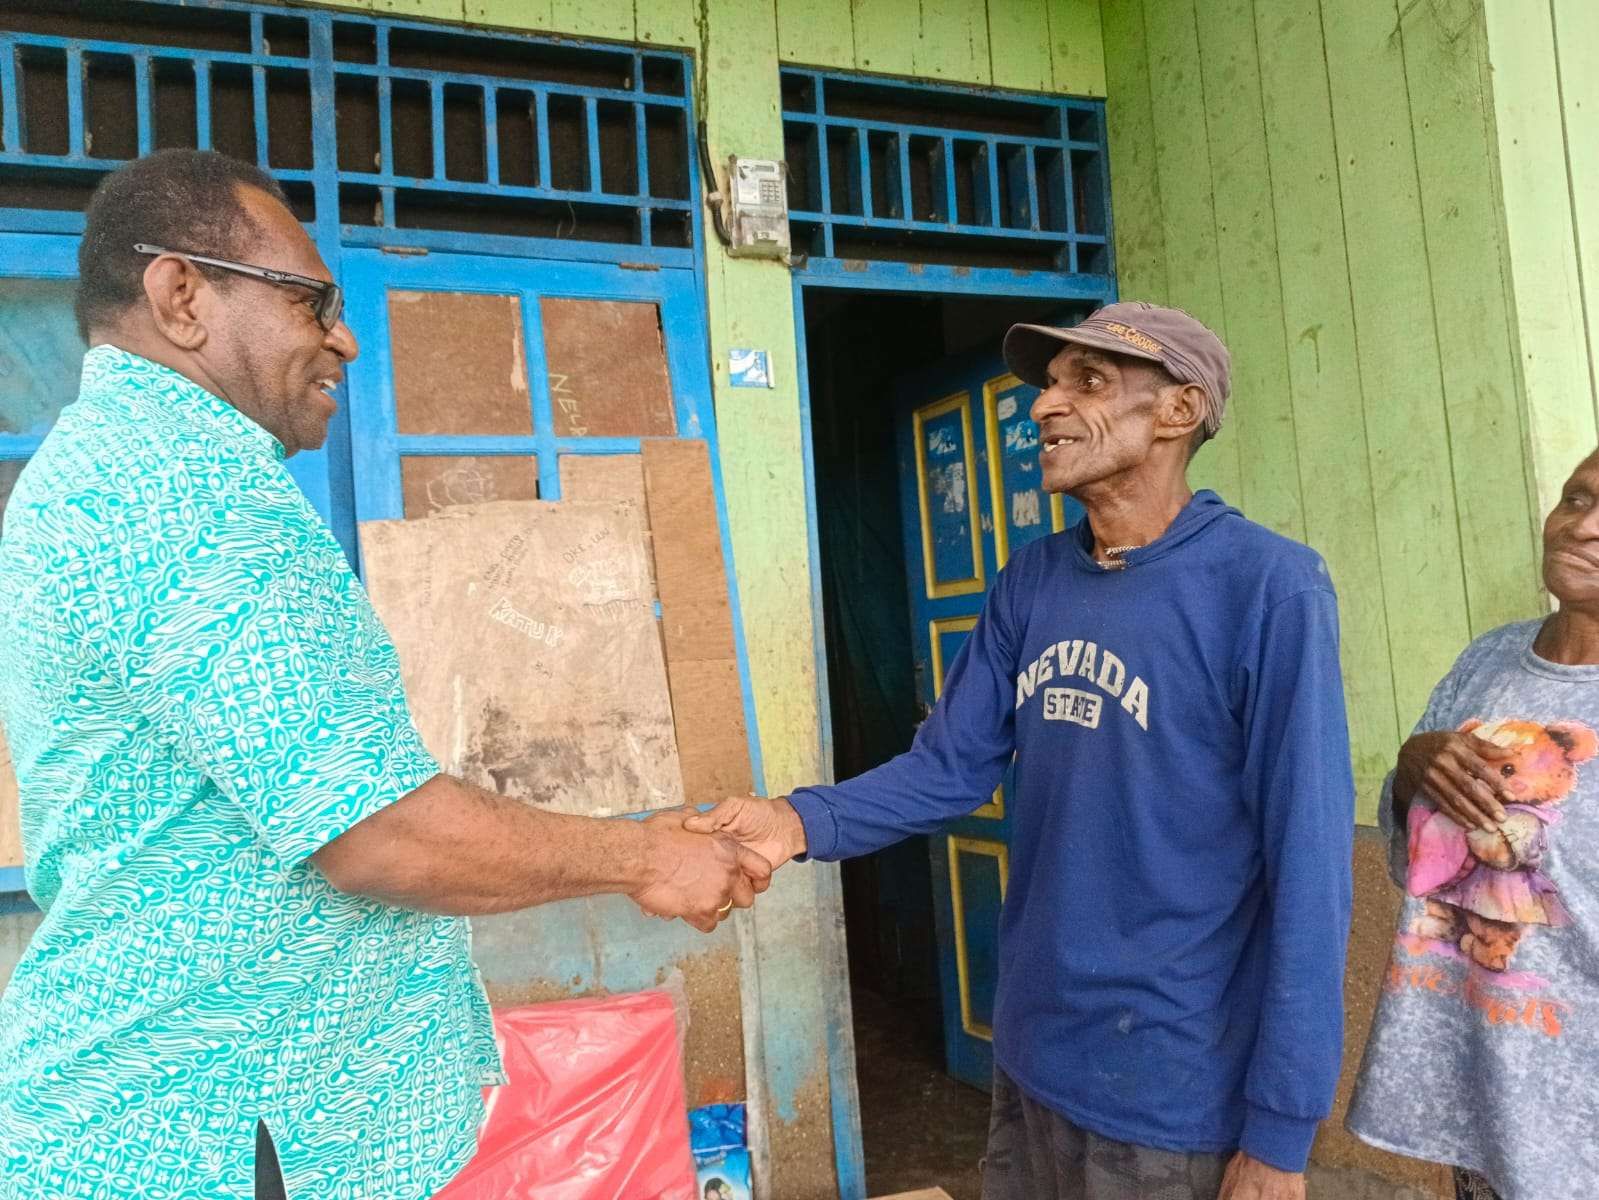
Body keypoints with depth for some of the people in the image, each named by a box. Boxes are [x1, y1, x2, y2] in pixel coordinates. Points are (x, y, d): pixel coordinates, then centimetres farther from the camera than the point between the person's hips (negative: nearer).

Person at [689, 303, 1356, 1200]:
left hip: (1174, 1091, -6)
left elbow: (1307, 865, -17)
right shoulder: (1031, 583, 2)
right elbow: (951, 765, 2)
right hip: (1031, 1058, 6)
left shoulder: (1268, 588, -17)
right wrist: (804, 821, -15)